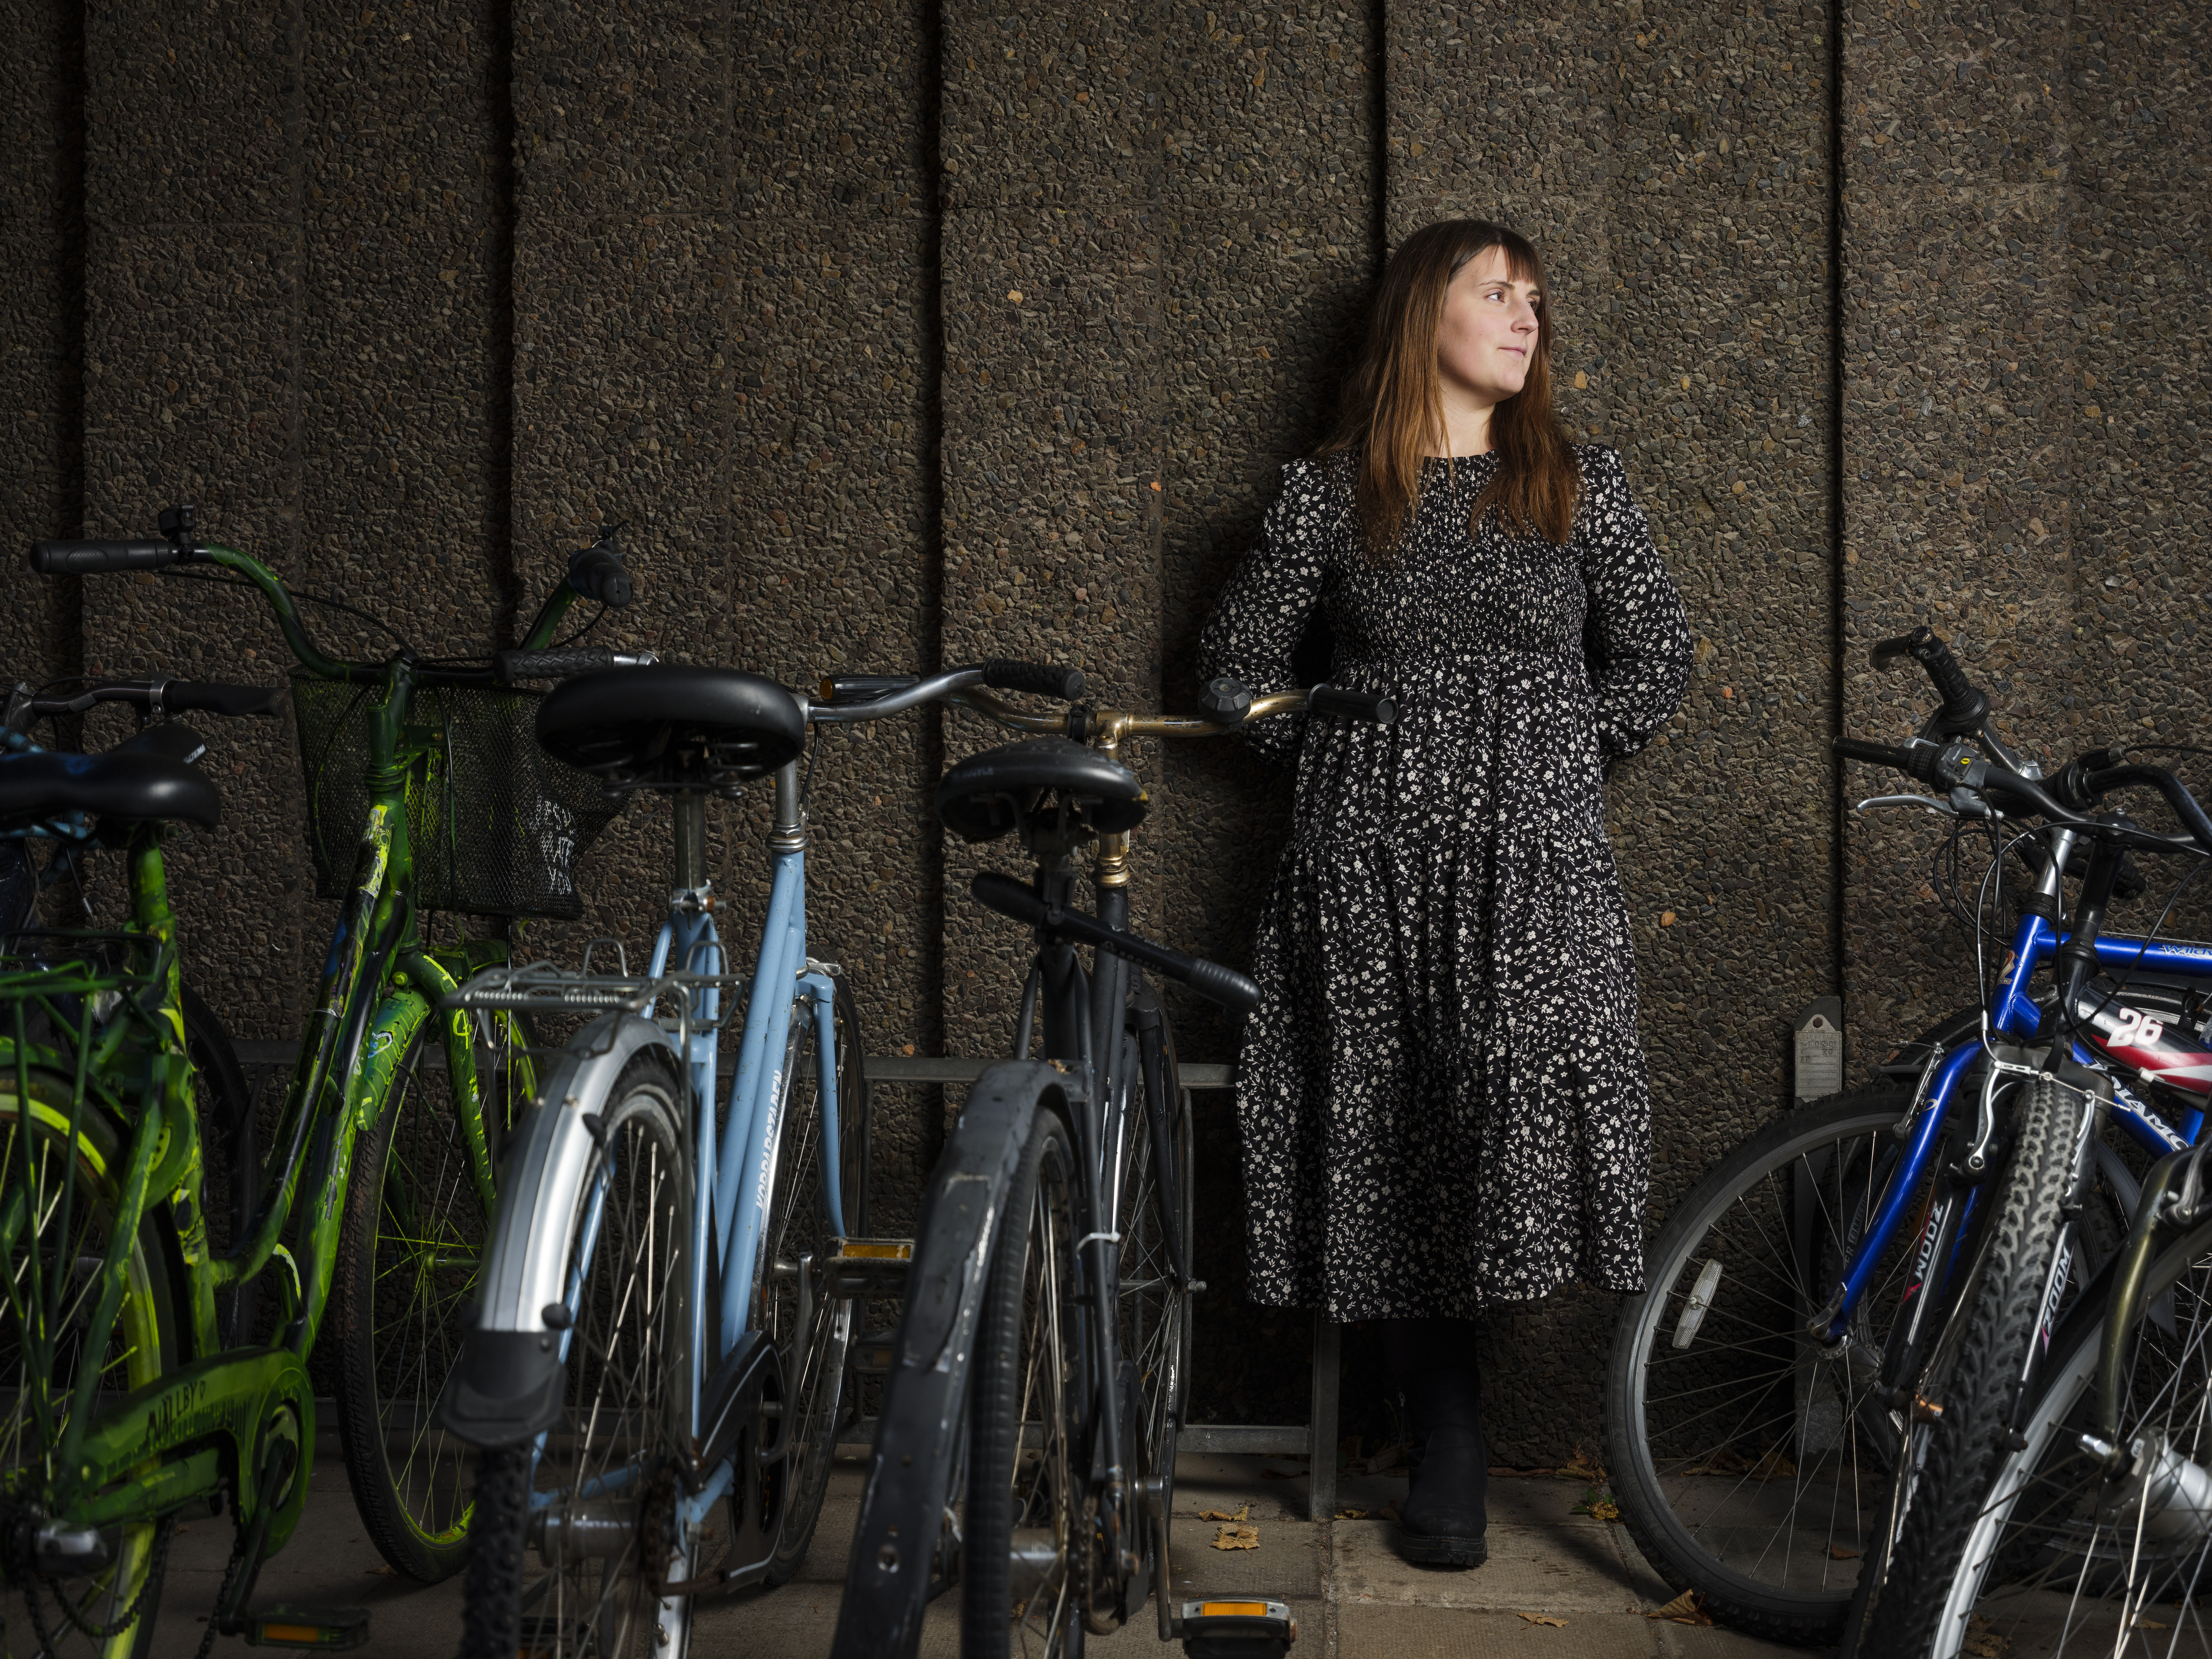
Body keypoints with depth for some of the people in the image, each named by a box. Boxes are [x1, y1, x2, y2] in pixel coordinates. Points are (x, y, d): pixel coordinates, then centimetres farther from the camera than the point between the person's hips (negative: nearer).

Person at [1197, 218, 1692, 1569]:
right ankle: (1447, 1433, 13)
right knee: (1390, 1131, -1)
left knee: (1527, 1090, -18)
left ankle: (1451, 1426, -1)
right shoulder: (1333, 492, 7)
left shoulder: (1581, 483, 9)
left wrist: (1551, 767, 6)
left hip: (1536, 849, 0)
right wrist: (1336, 756, 7)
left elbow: (1657, 659, 12)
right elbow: (1238, 656, 13)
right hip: (1372, 856, 0)